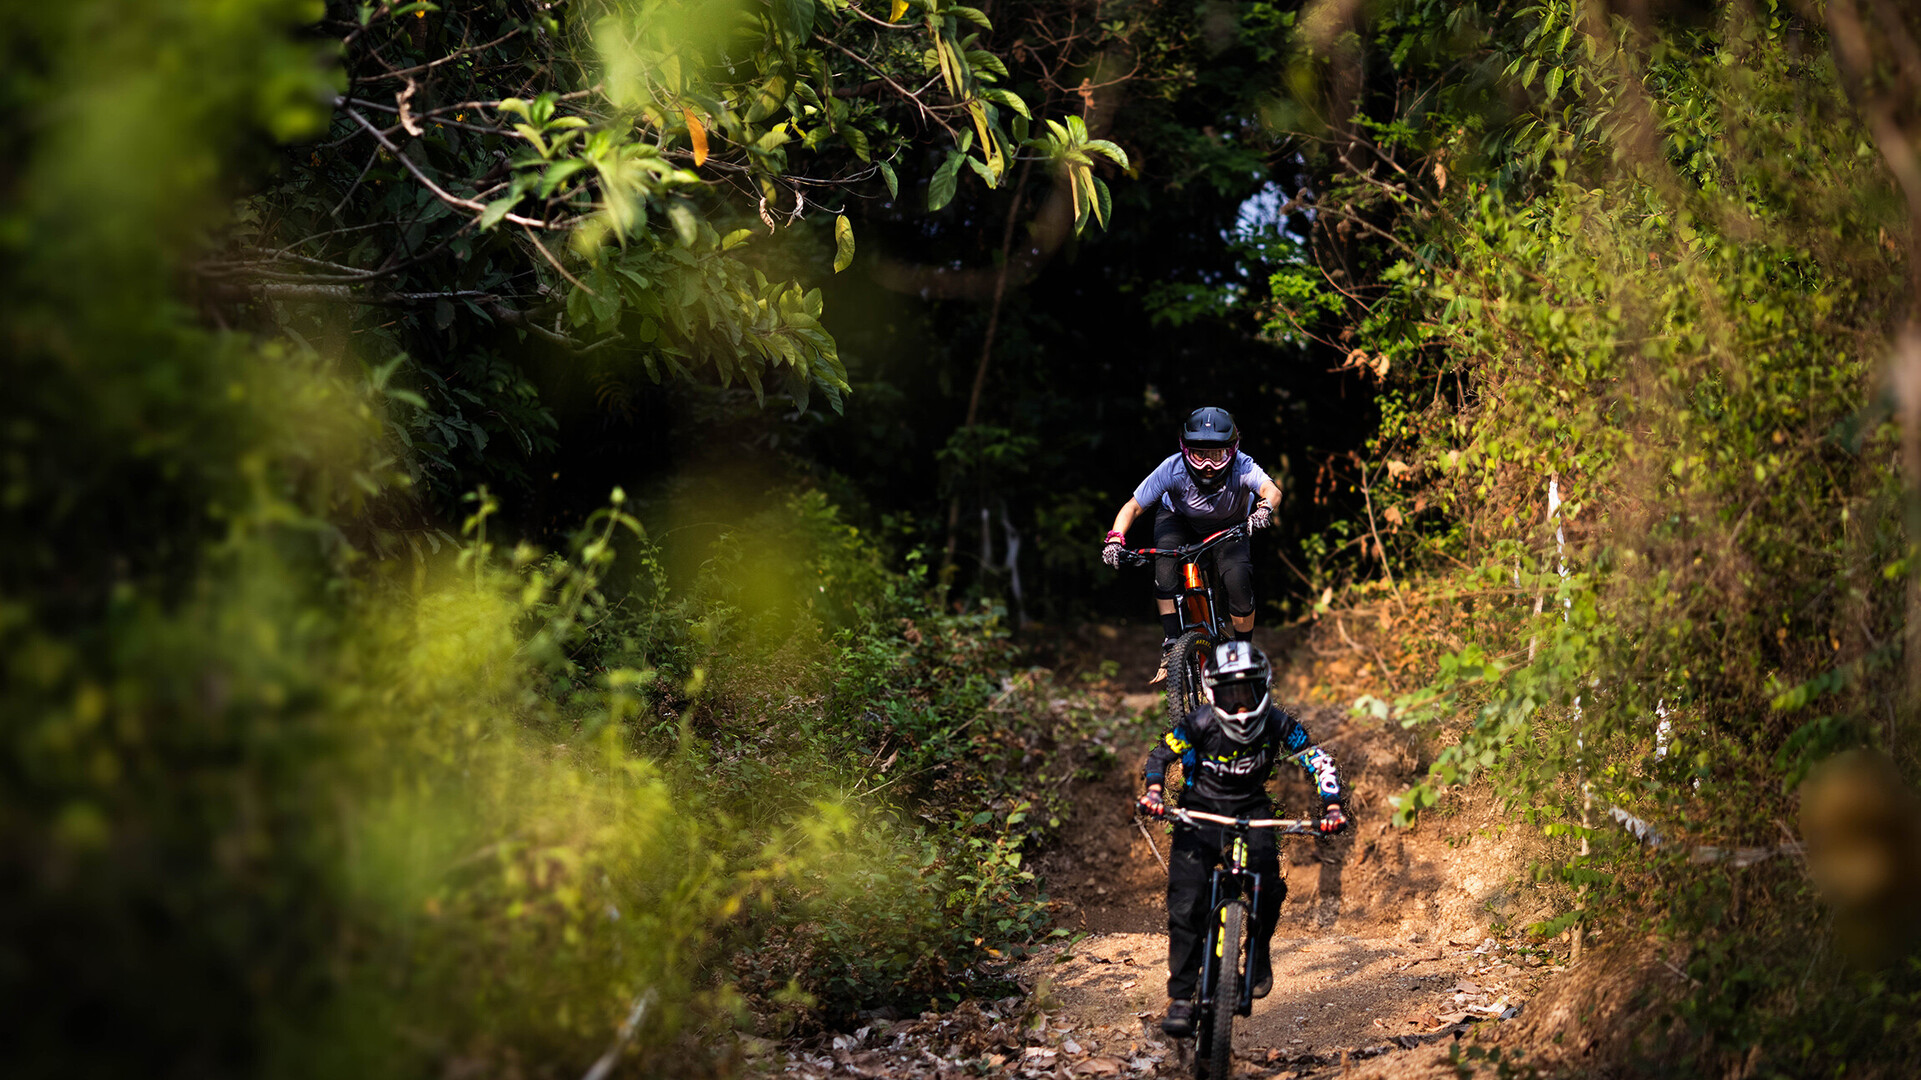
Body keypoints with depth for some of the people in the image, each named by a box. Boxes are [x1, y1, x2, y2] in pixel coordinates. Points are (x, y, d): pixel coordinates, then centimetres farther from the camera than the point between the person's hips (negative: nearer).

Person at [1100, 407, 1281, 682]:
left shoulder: (1241, 467, -36)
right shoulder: (1173, 469, -35)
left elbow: (1272, 490, -52)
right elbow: (1133, 506, -31)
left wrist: (1265, 506, -75)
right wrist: (1115, 537, -48)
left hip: (1229, 526, 0)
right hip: (1179, 519, 0)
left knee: (1238, 578, -24)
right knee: (1165, 560, -31)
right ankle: (1171, 642, -22)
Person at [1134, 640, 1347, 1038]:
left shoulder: (1276, 723, -16)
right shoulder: (1200, 723, -19)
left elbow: (1318, 760, -12)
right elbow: (1161, 754, -6)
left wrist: (1332, 807, -26)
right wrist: (1153, 791, -24)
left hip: (1251, 810, 1)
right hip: (1200, 810, -1)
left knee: (1269, 882, -24)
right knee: (1186, 904, -15)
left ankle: (1258, 953, 5)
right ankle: (1180, 998, -8)